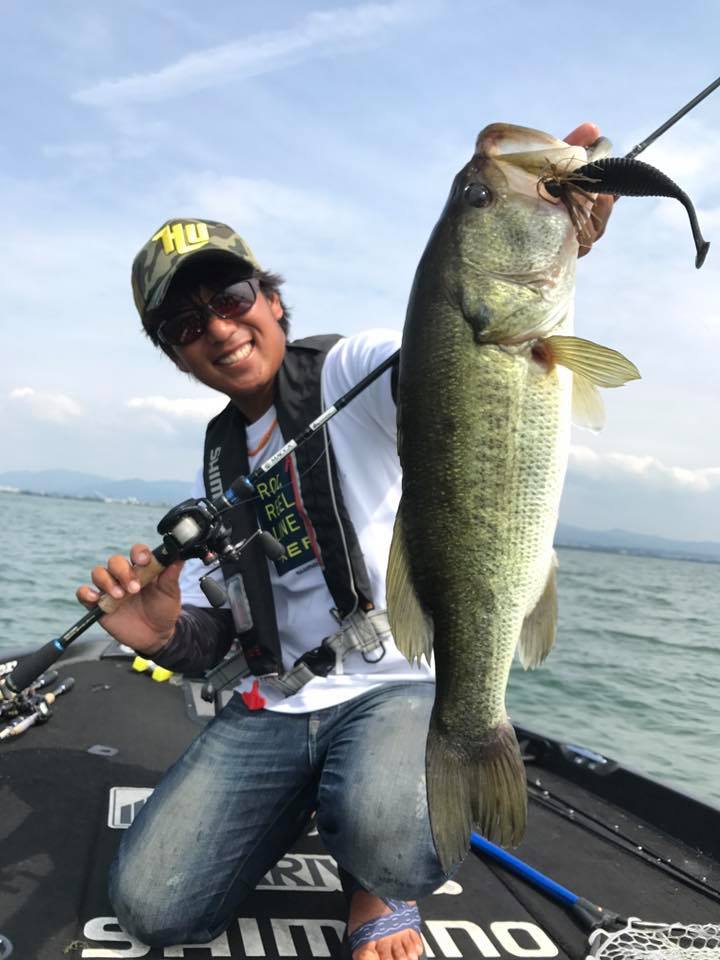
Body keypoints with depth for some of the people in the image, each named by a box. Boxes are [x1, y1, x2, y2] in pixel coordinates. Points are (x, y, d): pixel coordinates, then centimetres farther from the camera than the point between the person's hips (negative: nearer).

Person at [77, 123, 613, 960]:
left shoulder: (351, 370, -3)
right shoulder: (216, 458, 14)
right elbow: (212, 638, 13)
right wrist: (166, 634, -11)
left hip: (404, 681, -5)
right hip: (270, 705, 6)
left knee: (390, 841, -36)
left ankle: (376, 885, 4)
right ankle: (318, 800, 19)